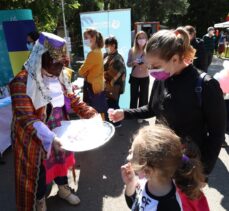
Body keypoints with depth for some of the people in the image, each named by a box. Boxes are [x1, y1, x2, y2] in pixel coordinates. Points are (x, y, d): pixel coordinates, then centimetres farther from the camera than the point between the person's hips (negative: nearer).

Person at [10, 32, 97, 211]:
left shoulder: (60, 76, -2)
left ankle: (64, 189, 54)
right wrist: (49, 138, -42)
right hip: (35, 139, -6)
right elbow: (26, 118, -30)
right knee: (38, 170, 15)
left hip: (59, 134, 6)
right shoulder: (22, 82, -25)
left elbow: (73, 101, 5)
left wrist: (93, 114, -8)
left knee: (61, 160, 25)